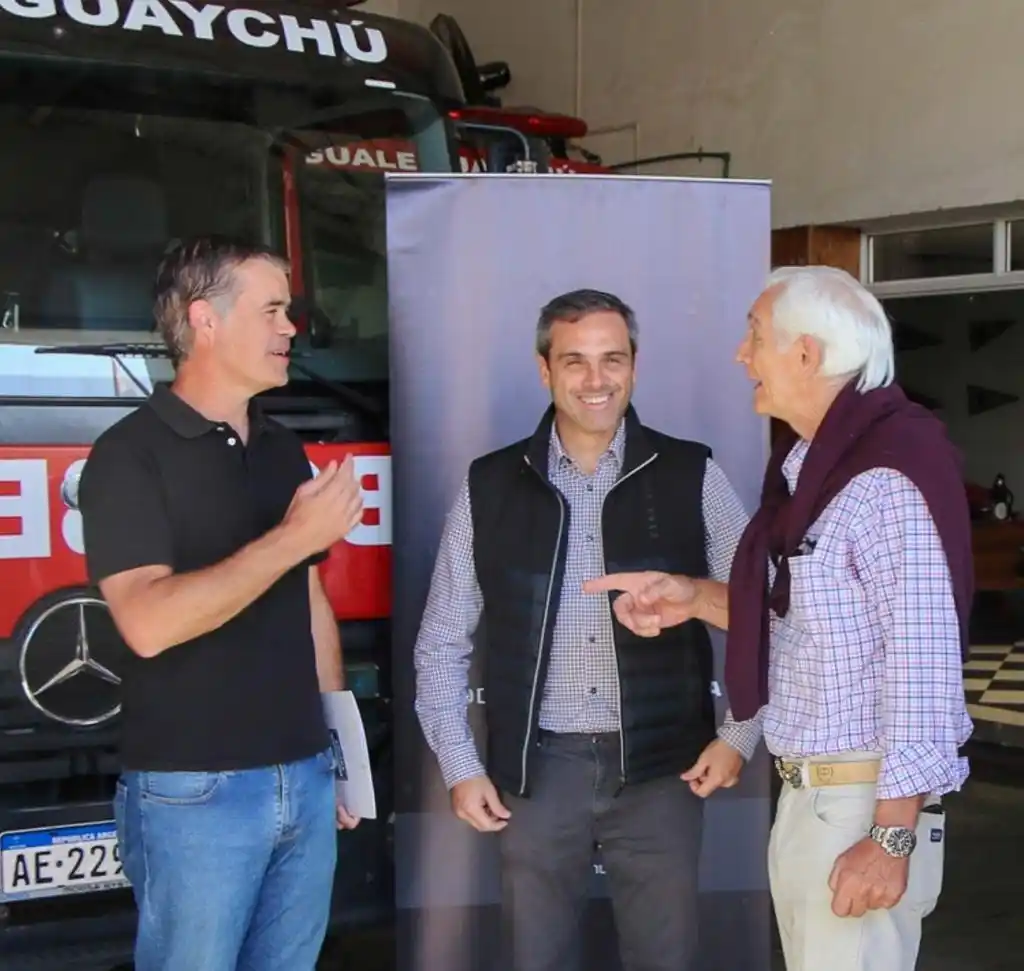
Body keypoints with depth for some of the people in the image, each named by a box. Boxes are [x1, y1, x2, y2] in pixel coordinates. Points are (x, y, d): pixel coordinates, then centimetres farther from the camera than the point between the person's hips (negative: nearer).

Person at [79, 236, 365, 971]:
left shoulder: (283, 449, 11)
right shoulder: (132, 452, -10)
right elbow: (149, 623, -22)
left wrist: (340, 744, 14)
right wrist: (292, 538, -22)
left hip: (305, 779, 7)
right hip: (195, 790, -6)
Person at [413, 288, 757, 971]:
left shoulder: (692, 476, -1)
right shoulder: (490, 486, 2)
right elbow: (442, 643, 7)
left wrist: (738, 735, -2)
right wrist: (460, 766, 2)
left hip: (660, 766, -1)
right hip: (537, 769, 1)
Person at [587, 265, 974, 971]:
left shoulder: (890, 474, -19)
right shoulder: (809, 462, 10)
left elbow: (923, 665, -22)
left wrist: (892, 836, -22)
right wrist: (692, 599, 5)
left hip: (864, 800, -9)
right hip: (802, 792, 9)